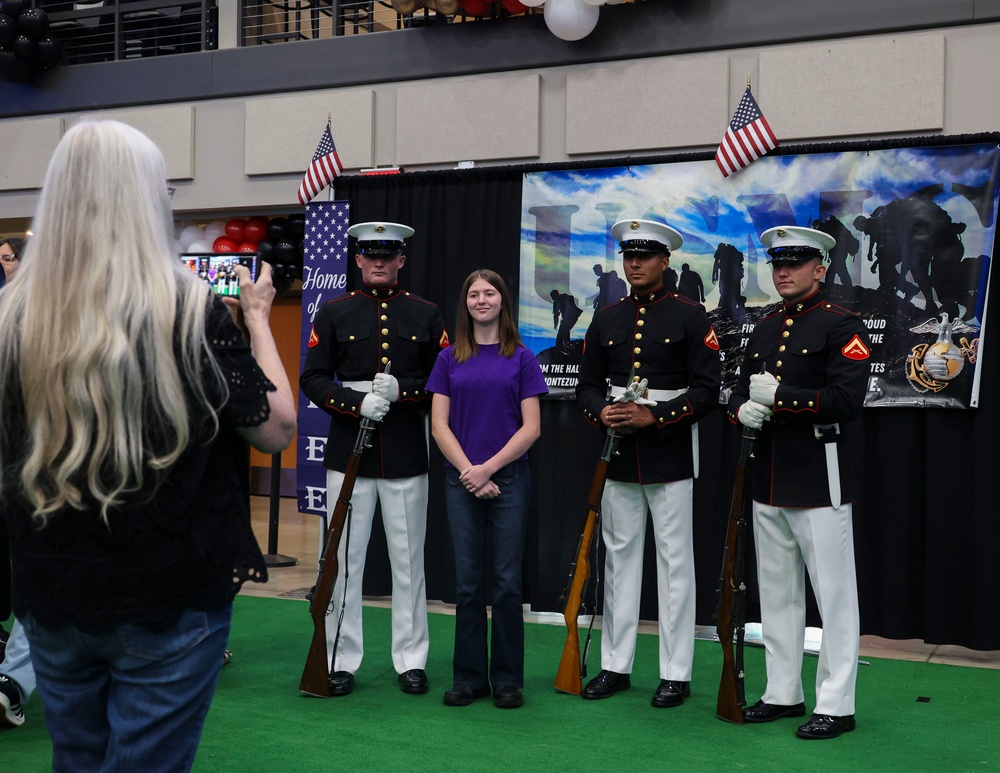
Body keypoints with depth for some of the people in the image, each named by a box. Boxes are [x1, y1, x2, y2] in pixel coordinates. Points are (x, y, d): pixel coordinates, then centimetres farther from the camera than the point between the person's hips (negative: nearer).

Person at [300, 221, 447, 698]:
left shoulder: (426, 315, 7)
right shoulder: (333, 313, 6)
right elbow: (312, 378, 0)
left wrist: (402, 390, -13)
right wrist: (357, 402, -15)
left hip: (407, 457, 0)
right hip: (348, 455, 0)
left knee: (408, 560, 6)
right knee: (343, 560, 3)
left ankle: (411, 660, 17)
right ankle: (342, 660, 14)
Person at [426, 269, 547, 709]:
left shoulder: (521, 359, 2)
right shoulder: (449, 359, 6)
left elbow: (531, 428, -3)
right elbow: (439, 426, 2)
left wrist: (488, 468, -12)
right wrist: (469, 471, -10)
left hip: (509, 479, -1)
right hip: (462, 482, 1)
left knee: (506, 582, 2)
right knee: (468, 583, 6)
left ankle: (507, 679, 13)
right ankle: (469, 677, 16)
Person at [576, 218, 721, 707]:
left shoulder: (691, 316, -3)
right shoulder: (606, 319, 11)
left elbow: (707, 390, -9)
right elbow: (587, 386, 12)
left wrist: (653, 417, -18)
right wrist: (602, 413, -9)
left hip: (670, 457, -4)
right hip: (619, 456, 5)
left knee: (674, 562, 2)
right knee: (619, 558, 10)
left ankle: (675, 674, 11)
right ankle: (615, 666, 20)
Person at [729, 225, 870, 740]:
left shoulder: (842, 326, -7)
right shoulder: (764, 329, 16)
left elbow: (846, 398, -18)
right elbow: (741, 391, 18)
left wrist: (778, 397, -18)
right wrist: (743, 411, -5)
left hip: (820, 482, -7)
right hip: (769, 484, 8)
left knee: (834, 595, 1)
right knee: (776, 594, 14)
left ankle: (836, 705, 9)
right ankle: (783, 693, 26)